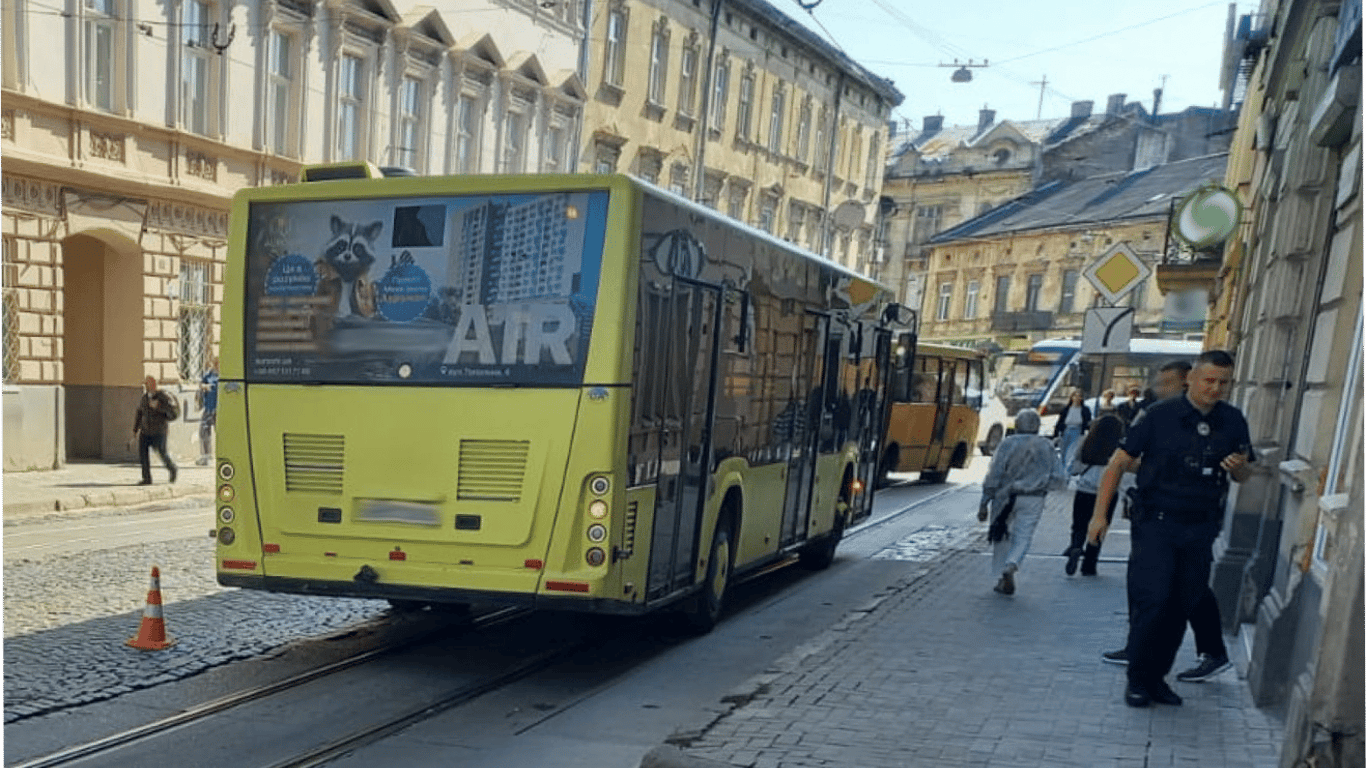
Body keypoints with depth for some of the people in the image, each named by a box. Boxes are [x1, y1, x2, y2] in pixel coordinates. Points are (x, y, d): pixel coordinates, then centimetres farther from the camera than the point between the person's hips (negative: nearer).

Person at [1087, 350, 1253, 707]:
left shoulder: (1233, 421, 4)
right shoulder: (1161, 414, -8)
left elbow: (1243, 476, 16)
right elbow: (1119, 462, -7)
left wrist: (1239, 468, -10)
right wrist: (1099, 514, -12)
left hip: (1200, 530, 4)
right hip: (1156, 523, -4)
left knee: (1182, 607, 9)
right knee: (1153, 600, -10)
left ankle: (1156, 677, 24)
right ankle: (1137, 679, 8)